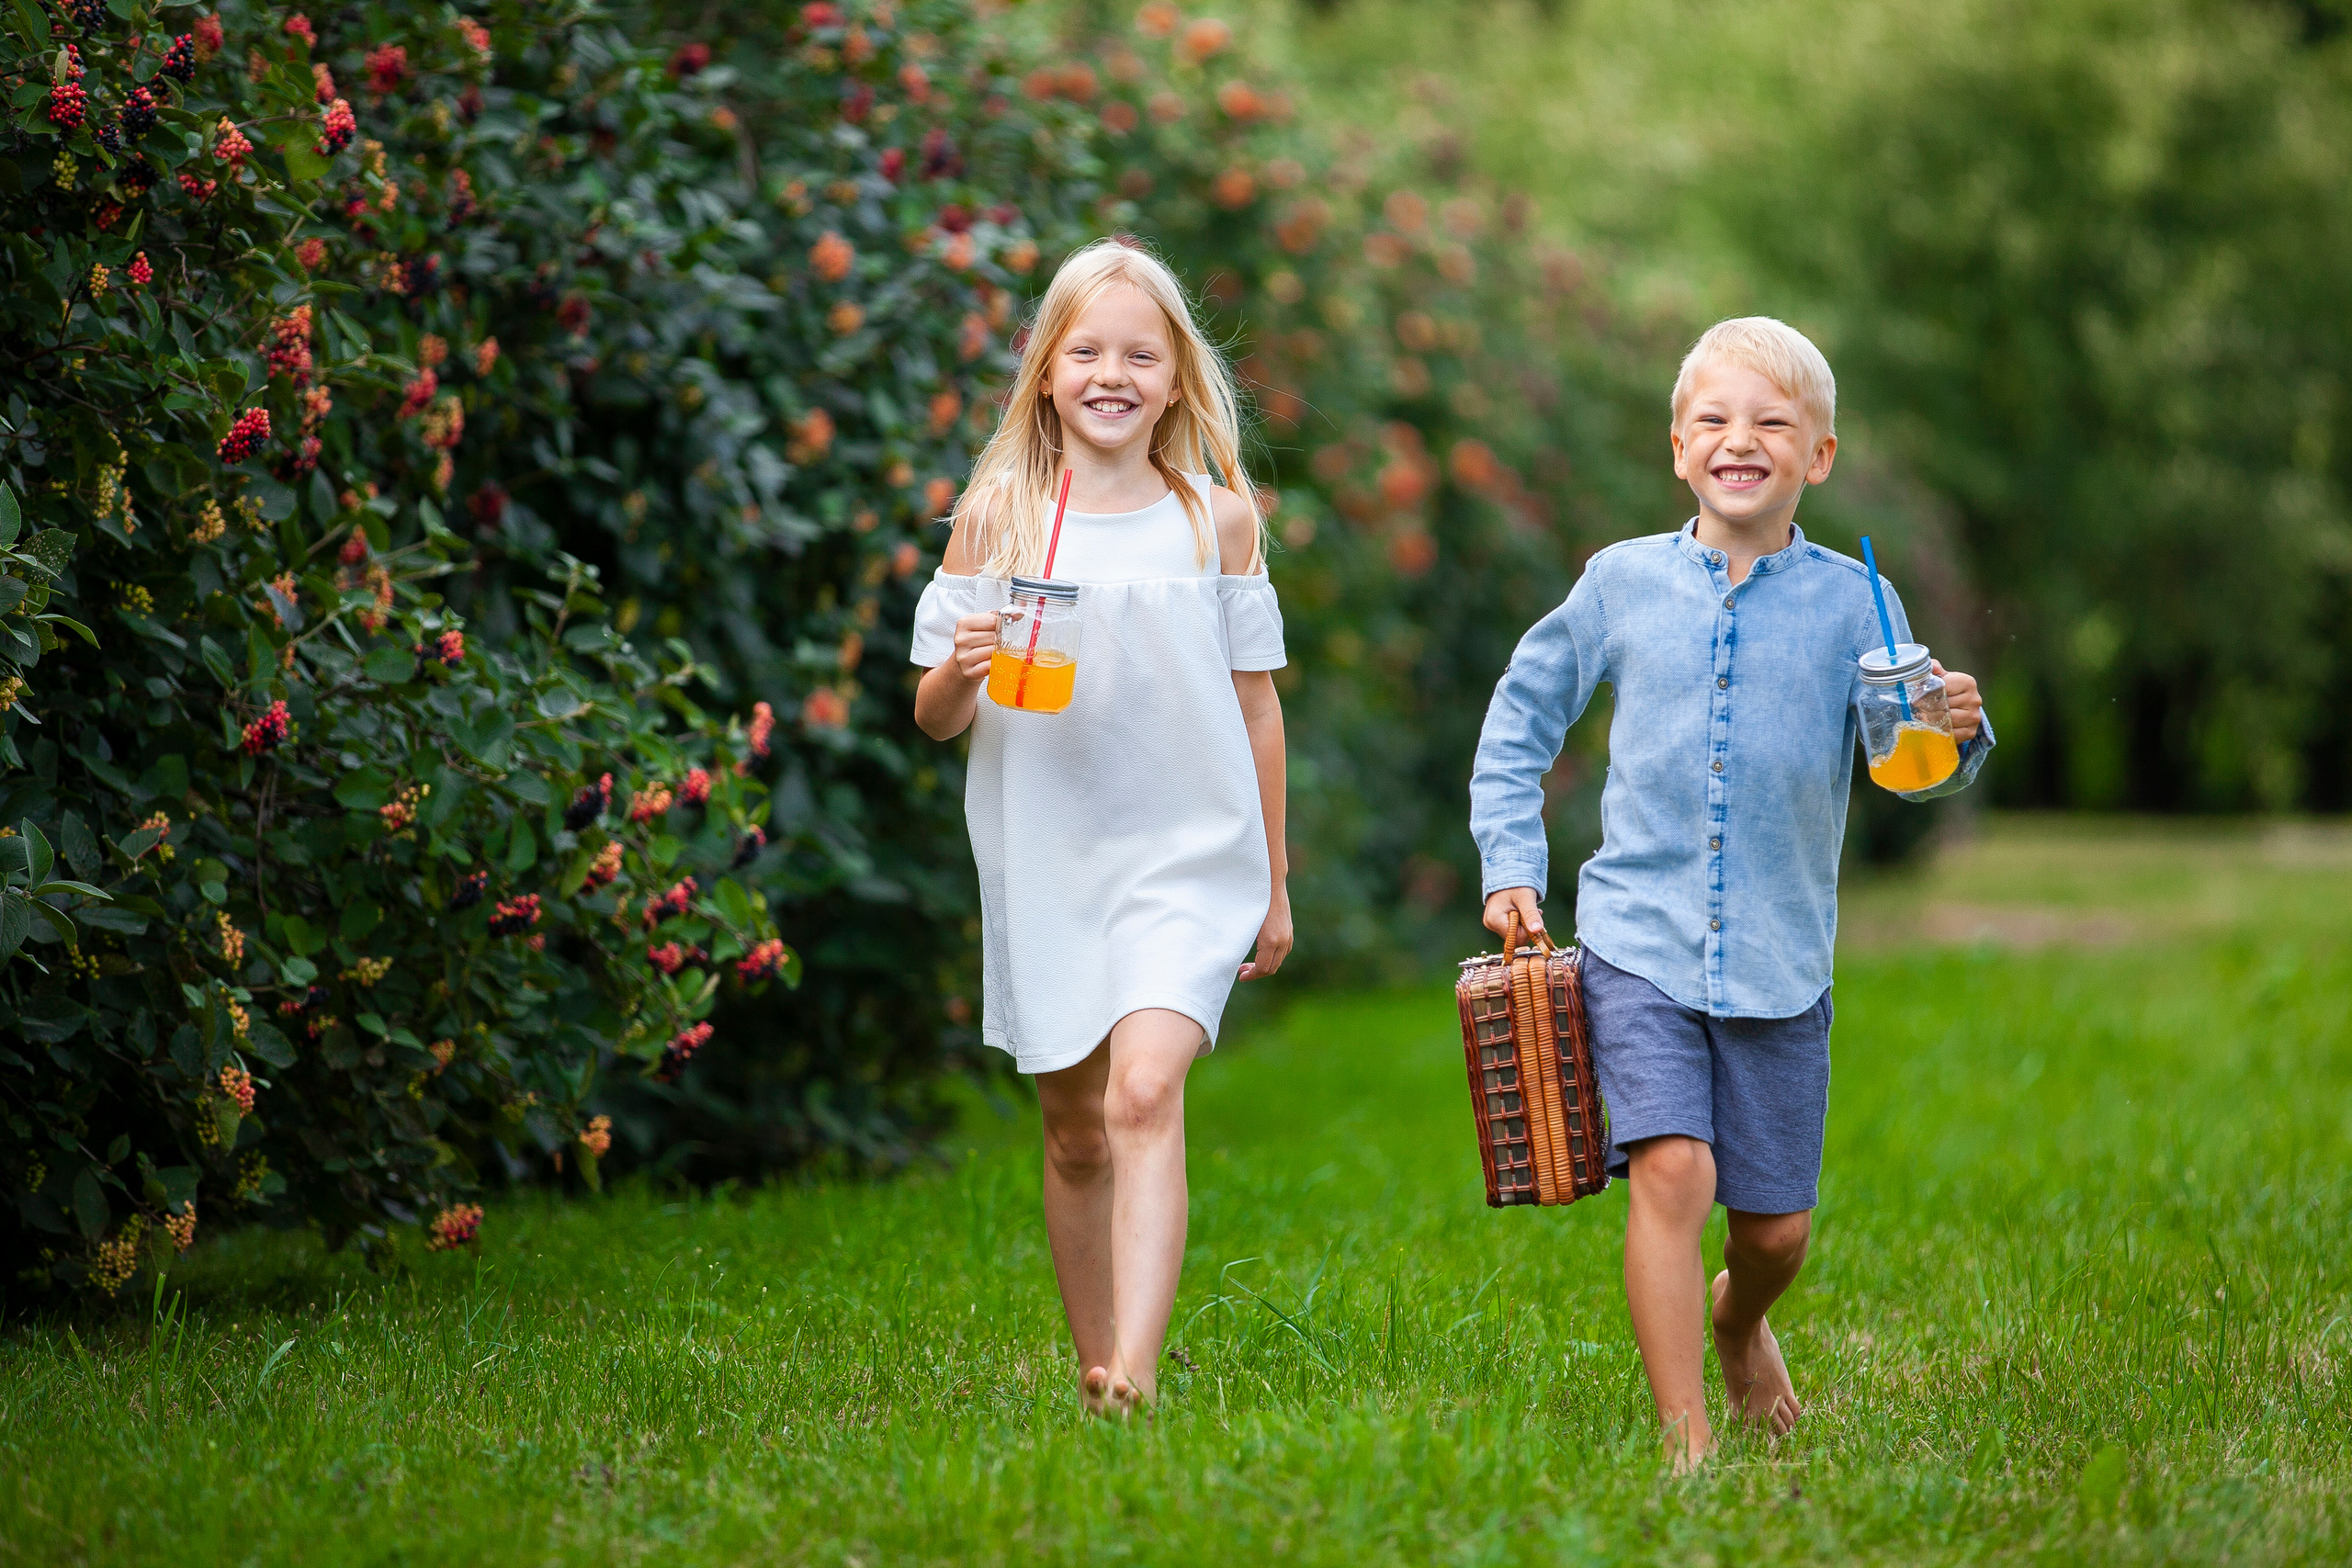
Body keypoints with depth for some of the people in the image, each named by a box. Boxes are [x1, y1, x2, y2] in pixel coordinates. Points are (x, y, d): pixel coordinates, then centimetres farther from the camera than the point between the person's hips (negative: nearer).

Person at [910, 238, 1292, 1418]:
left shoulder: (1217, 519, 3)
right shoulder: (996, 514, 2)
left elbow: (1254, 698, 10)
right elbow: (933, 718, 4)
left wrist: (1274, 881, 13)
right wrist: (961, 669, -21)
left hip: (1186, 854, -2)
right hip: (1046, 863, 2)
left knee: (1144, 1095, -21)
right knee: (1076, 1136, 11)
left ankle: (1138, 1373, -29)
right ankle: (1094, 1370, 25)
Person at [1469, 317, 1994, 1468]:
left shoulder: (1849, 602, -1)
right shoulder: (1622, 583, 1)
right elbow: (1521, 720, 14)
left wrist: (1953, 735, -32)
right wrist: (1511, 865, 7)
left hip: (1780, 960, 1)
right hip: (1639, 941, -1)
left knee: (1776, 1225, 9)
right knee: (1672, 1167, -20)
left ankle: (1737, 1319, 45)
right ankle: (1686, 1441, -15)